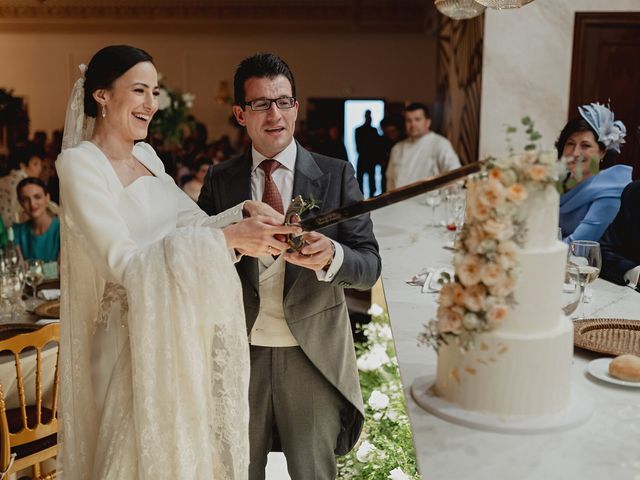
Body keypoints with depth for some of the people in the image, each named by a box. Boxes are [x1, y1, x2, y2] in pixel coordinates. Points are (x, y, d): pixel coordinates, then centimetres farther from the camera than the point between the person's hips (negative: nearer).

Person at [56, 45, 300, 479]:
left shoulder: (146, 154, 7)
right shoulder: (79, 162, -14)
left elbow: (192, 223, 6)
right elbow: (123, 262, -23)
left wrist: (244, 213, -14)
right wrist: (226, 239, -28)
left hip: (183, 337, 7)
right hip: (137, 344, -7)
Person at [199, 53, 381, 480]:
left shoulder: (336, 175, -3)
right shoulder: (220, 181, 2)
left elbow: (370, 266, -8)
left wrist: (330, 256, -30)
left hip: (313, 355, -1)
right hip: (241, 352, 2)